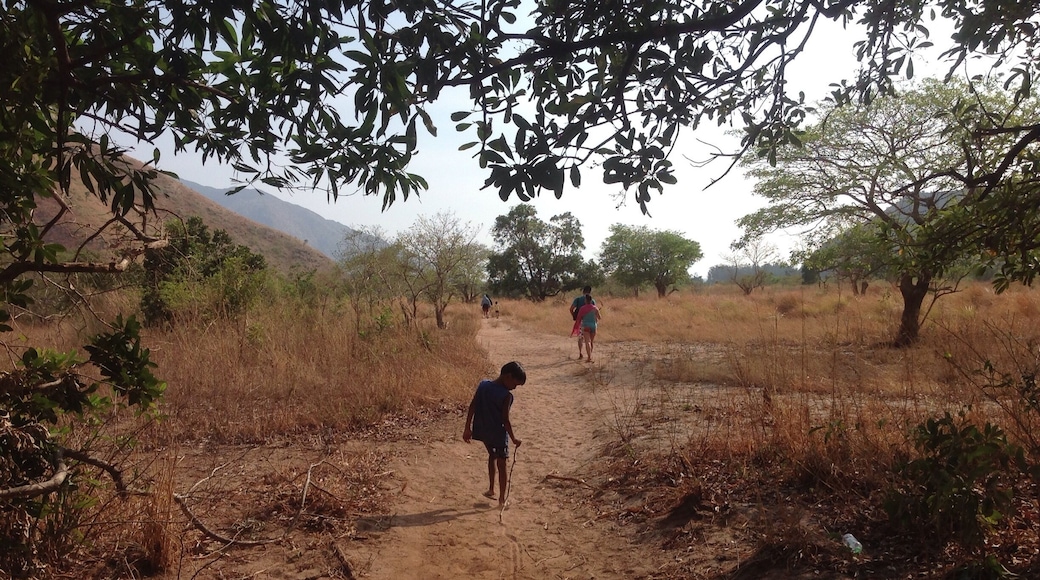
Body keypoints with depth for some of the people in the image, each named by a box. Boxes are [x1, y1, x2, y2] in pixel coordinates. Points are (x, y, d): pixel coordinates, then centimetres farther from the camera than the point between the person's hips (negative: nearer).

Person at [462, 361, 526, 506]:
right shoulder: (506, 396, -21)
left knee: (492, 456, 30)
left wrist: (468, 428, 6)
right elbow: (505, 420, -19)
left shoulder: (483, 385, -4)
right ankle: (502, 499, 18)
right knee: (501, 466, 10)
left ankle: (491, 489, 35)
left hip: (484, 431, 6)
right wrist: (513, 439, -7)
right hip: (499, 434, -6)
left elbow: (472, 408, -1)